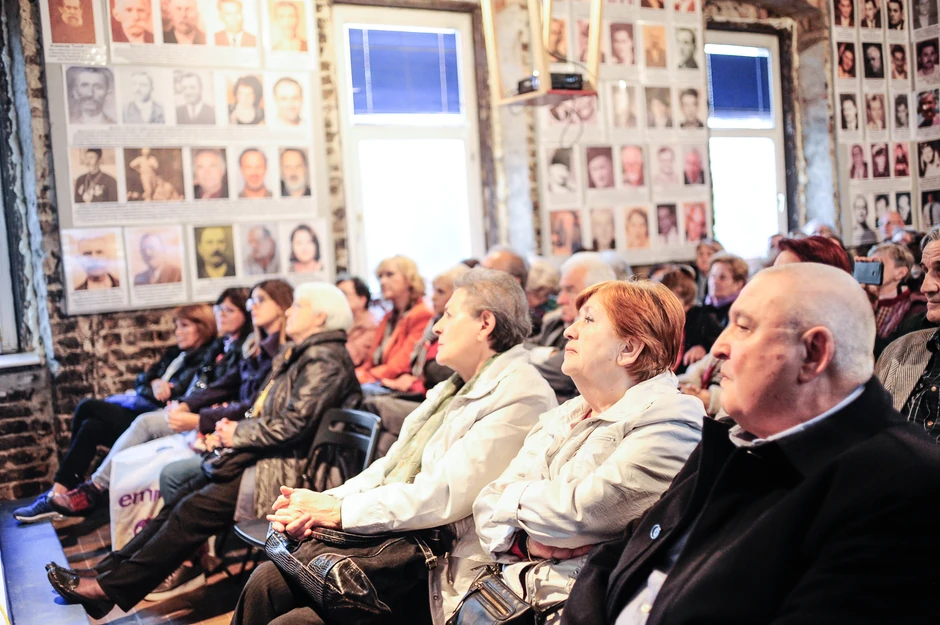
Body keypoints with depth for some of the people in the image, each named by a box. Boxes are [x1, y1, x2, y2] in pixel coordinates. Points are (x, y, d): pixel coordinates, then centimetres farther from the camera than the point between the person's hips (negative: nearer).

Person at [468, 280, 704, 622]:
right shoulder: (560, 417, 15)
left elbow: (576, 512, -19)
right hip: (513, 589, 6)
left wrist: (514, 495, -1)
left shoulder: (669, 421, -9)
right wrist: (524, 542, -10)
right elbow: (488, 505, 10)